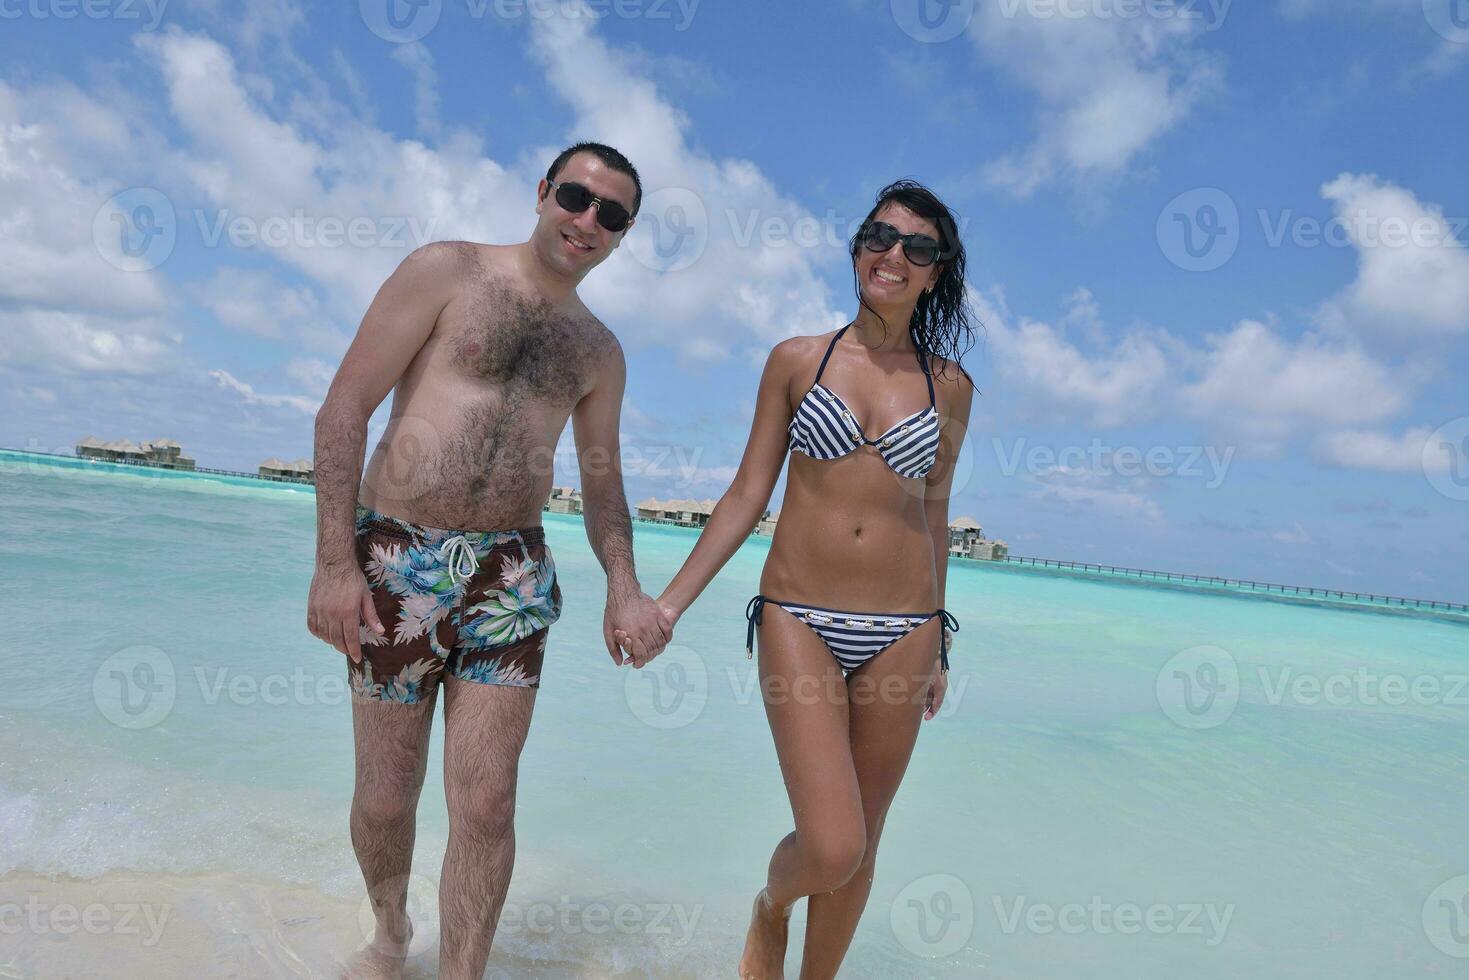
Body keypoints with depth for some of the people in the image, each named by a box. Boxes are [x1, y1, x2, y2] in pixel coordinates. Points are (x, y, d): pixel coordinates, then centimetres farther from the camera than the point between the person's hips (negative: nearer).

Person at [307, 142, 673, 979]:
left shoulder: (599, 351, 11)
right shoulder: (448, 271, -2)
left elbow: (602, 482, 14)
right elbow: (343, 410, -7)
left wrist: (625, 587, -4)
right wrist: (335, 562, -14)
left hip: (511, 578, 3)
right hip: (395, 562, -2)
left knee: (486, 806, -1)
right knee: (385, 798, 10)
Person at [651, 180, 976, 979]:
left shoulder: (950, 386, 6)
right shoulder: (796, 360, 2)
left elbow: (934, 513, 13)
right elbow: (748, 494, 2)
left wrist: (937, 647, 16)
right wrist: (670, 602, -2)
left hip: (903, 628, 2)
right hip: (799, 620, -2)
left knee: (861, 846, 11)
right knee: (832, 848, -9)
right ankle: (770, 907, 28)